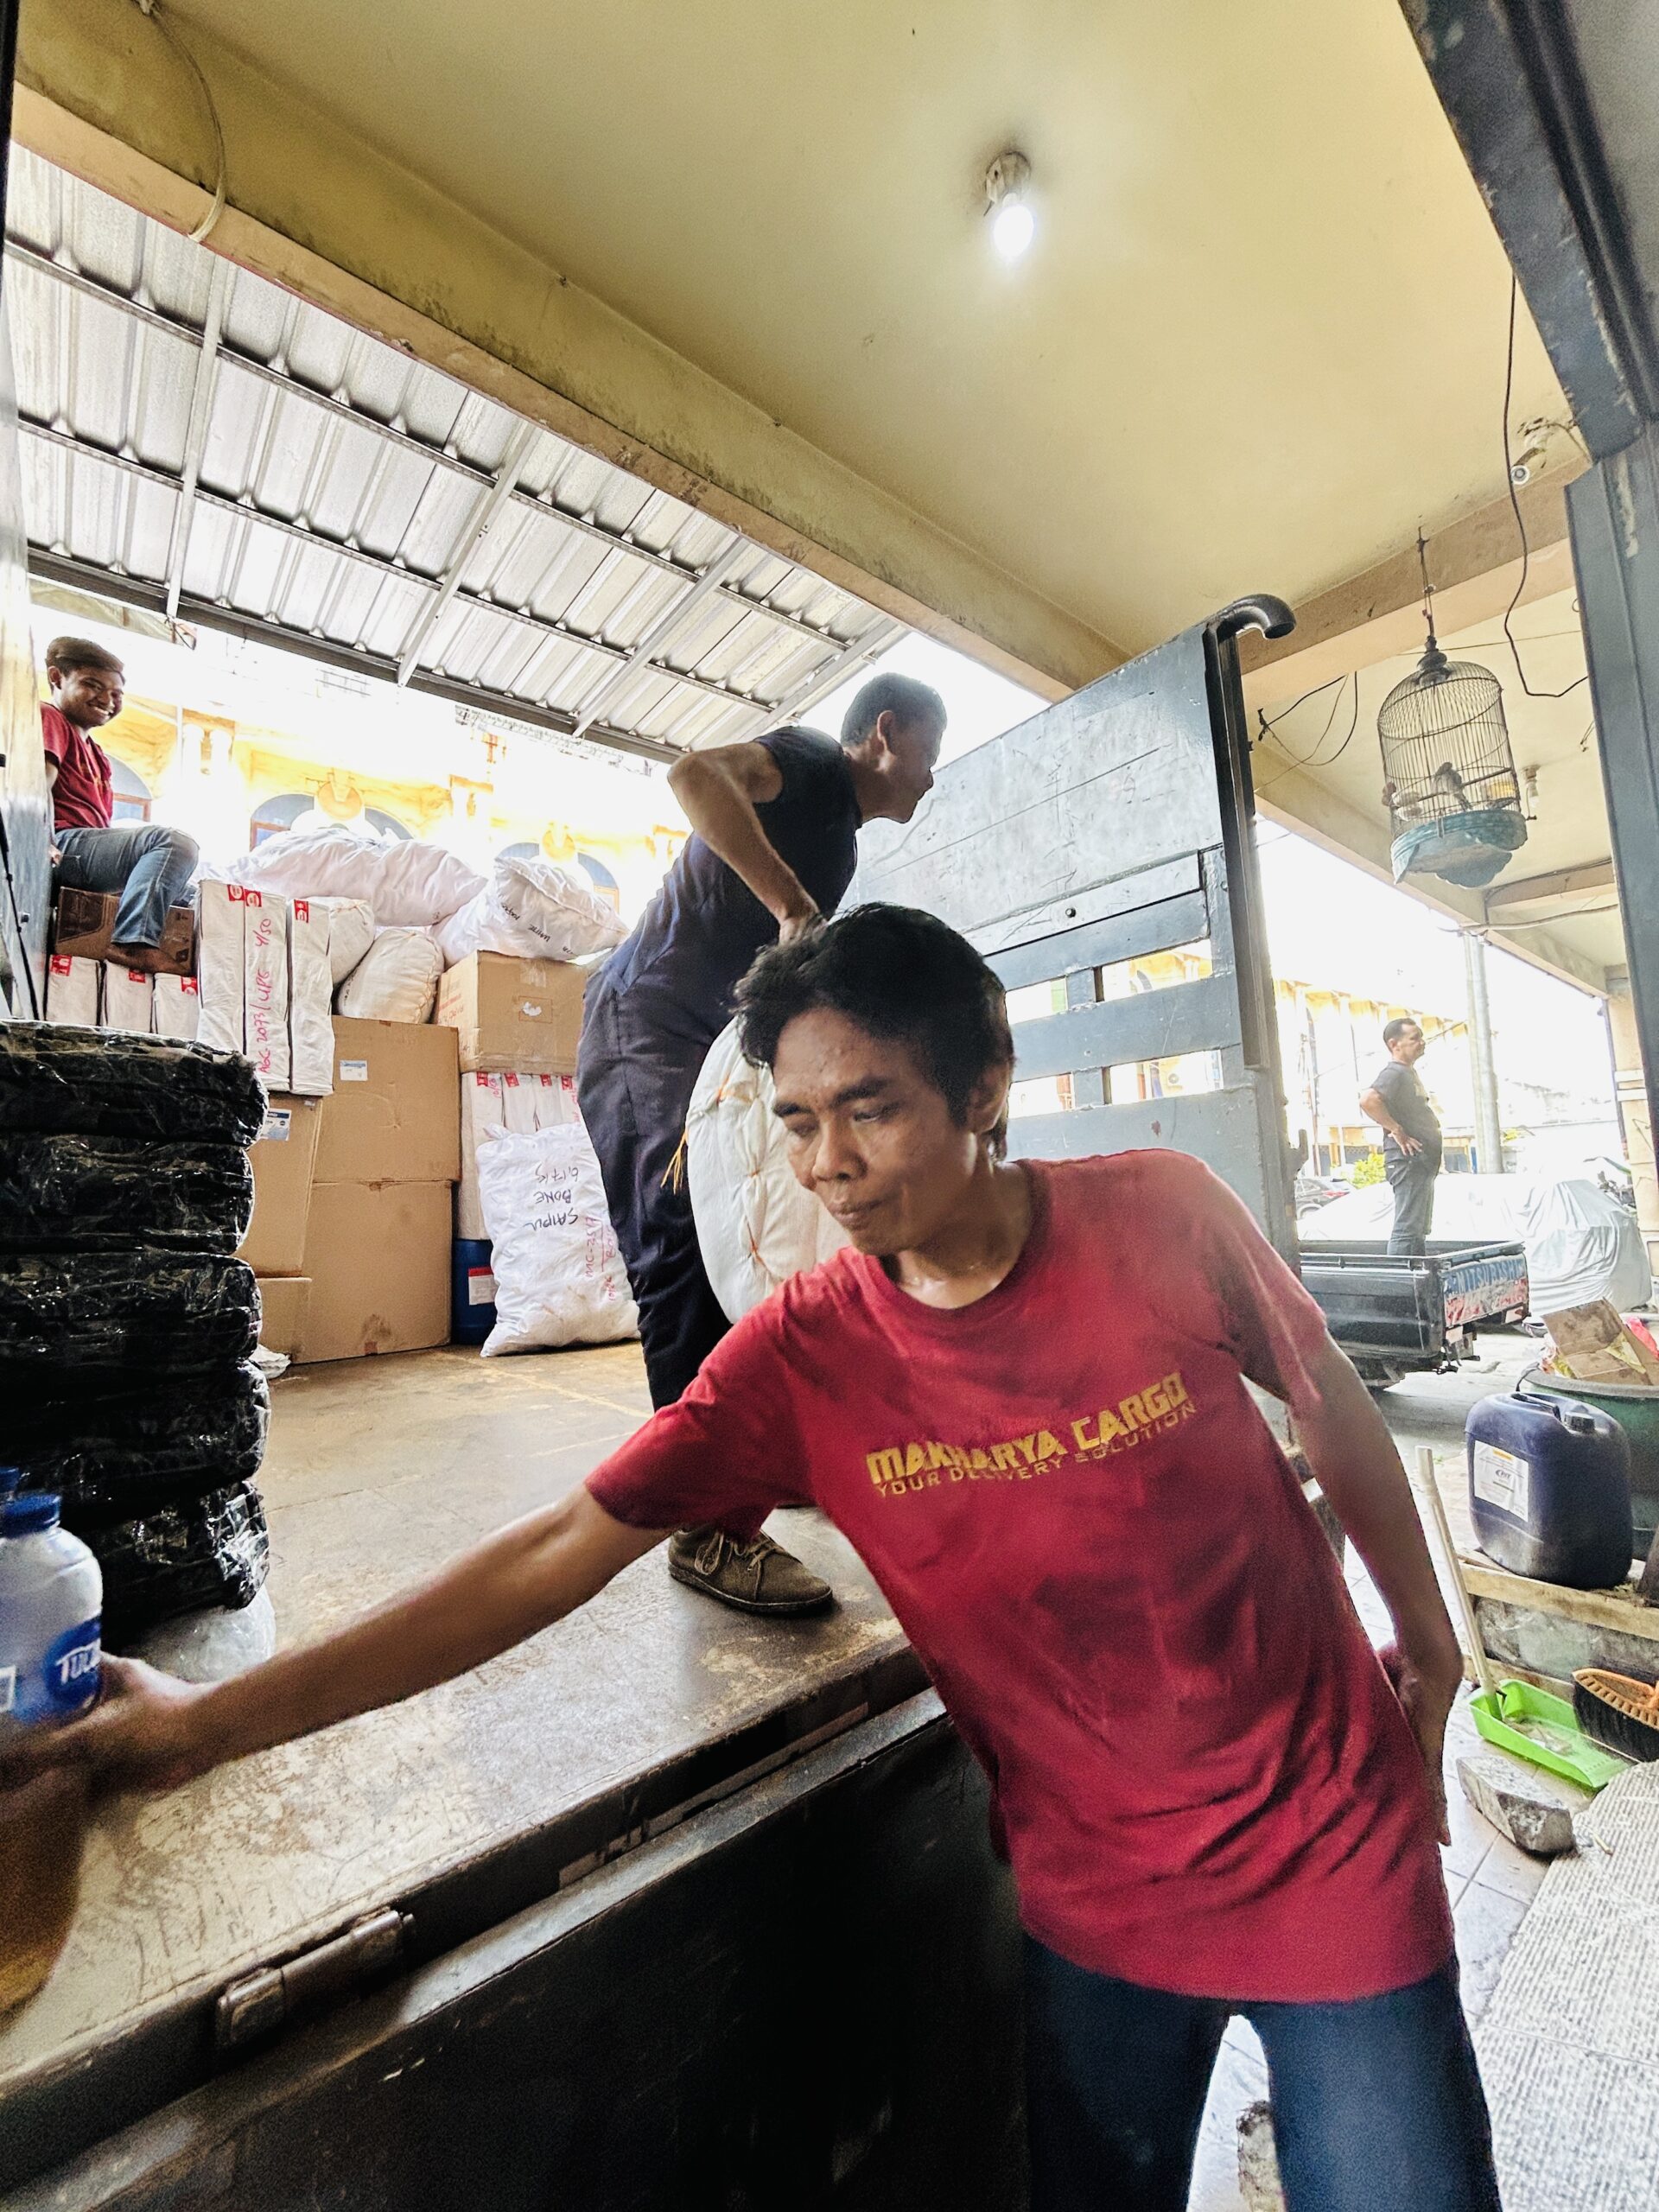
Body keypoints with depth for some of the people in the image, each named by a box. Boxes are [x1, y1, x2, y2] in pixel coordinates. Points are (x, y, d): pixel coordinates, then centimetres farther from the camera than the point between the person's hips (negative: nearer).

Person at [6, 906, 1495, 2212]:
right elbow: (562, 1550, -17)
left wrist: (1428, 1637, 8)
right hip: (1093, 1901, 0)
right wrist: (219, 1720, -18)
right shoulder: (802, 1355, -20)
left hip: (1332, 1850, 1)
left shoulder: (1160, 1216, -19)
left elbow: (1331, 1401, -2)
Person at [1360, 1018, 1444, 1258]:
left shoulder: (1410, 1072, 18)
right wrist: (1397, 1131, -25)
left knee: (1420, 1229, 16)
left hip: (1422, 1161, 11)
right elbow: (1368, 1101, -33)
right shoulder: (1394, 1072, -14)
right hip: (1408, 1160, -11)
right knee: (1407, 1230, -11)